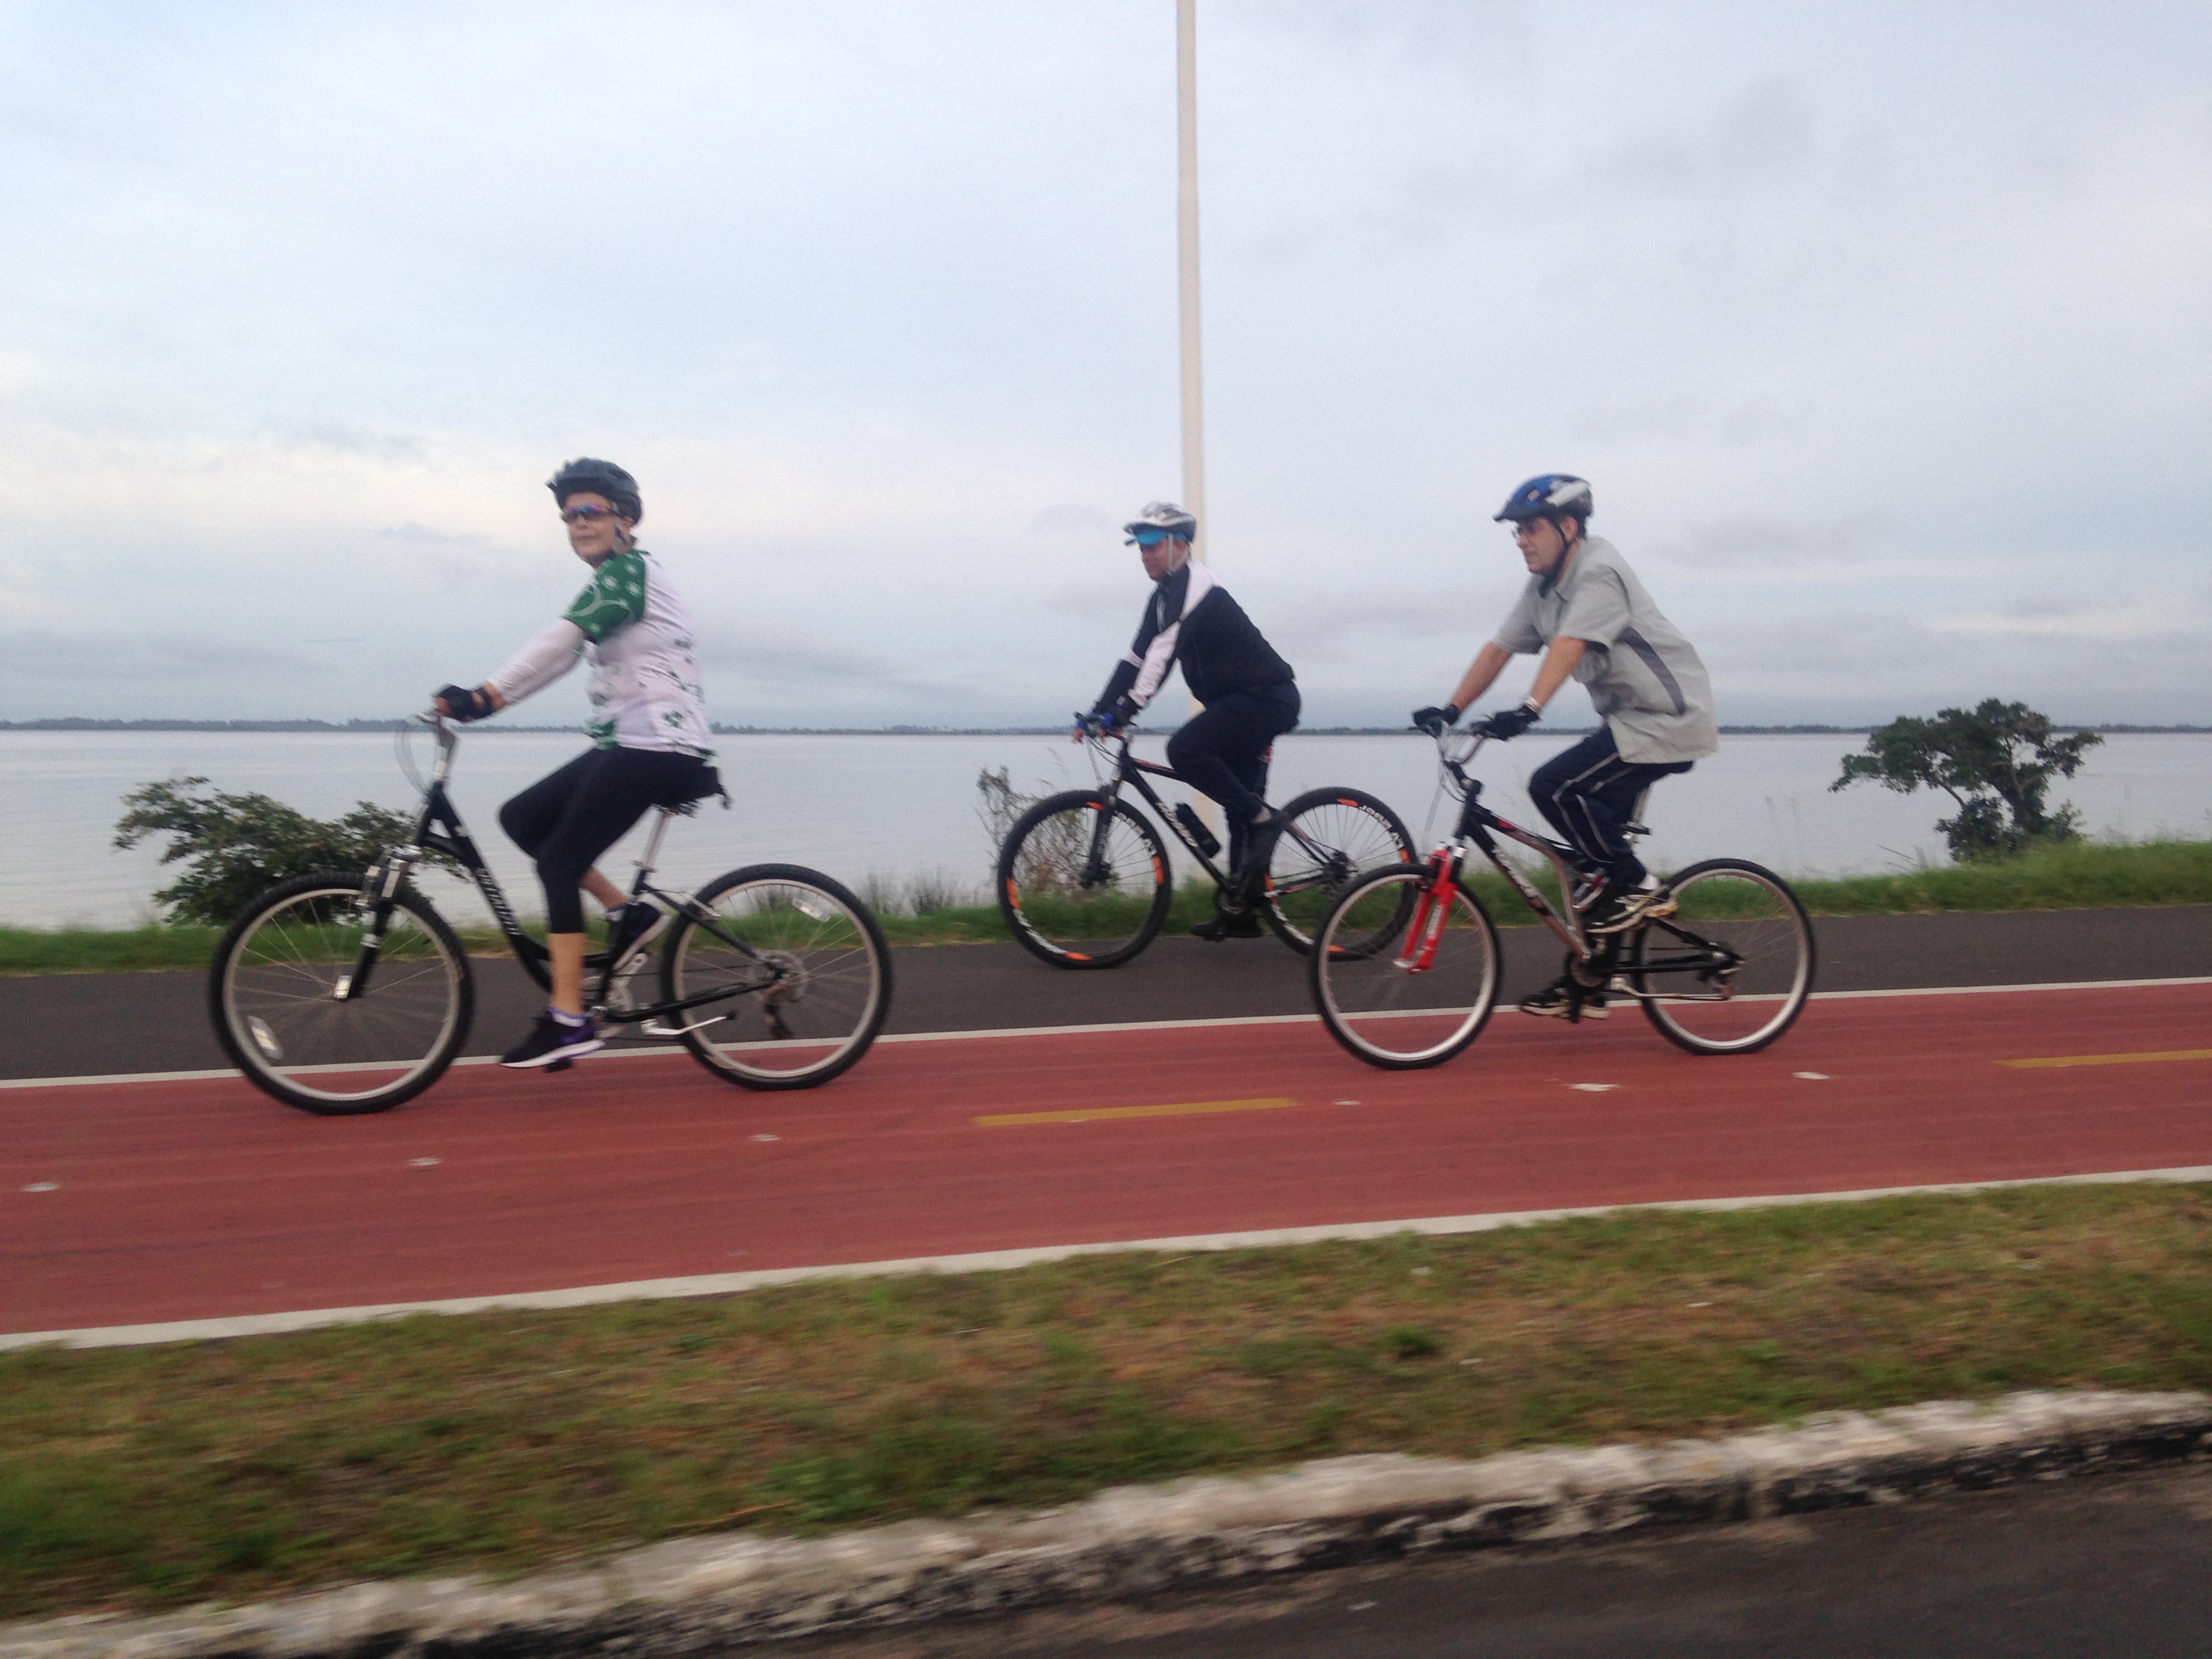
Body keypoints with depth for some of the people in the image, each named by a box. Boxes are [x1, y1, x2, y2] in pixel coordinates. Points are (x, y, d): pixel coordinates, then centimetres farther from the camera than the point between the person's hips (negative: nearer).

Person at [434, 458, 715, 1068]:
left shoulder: (628, 569, -9)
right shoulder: (613, 581, 21)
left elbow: (559, 643, -21)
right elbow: (563, 653, 15)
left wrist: (483, 696, -27)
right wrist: (480, 697, 6)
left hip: (655, 747, -9)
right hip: (629, 744, 9)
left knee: (559, 862, -9)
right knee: (521, 818, 8)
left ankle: (568, 1021, -6)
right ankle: (629, 913, 9)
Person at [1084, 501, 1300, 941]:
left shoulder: (1195, 586, -17)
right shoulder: (1165, 595, 13)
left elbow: (1163, 653, -28)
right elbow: (1136, 657, 11)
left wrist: (1123, 711, -35)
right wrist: (1098, 712, 4)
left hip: (1267, 697, -10)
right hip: (1245, 703, 10)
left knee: (1185, 750, -25)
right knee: (1239, 806, 11)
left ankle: (1262, 816, -12)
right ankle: (1239, 911, 17)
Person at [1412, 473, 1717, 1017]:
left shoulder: (1599, 571, -18)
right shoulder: (1543, 589, 8)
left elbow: (1568, 646, -33)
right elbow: (1499, 649, 6)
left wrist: (1528, 710, -46)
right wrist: (1450, 709, -5)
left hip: (1668, 718, -9)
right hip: (1631, 718, 9)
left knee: (1553, 786, -22)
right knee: (1594, 847, 8)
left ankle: (1639, 887, -6)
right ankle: (1586, 985, 16)